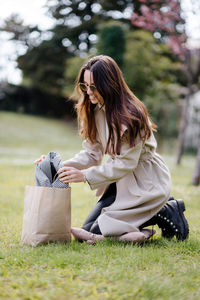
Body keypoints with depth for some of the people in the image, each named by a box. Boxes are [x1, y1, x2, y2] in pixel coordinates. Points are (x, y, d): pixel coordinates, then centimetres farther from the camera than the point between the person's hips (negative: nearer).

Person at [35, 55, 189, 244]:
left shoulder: (131, 115, -24)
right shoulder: (95, 111, 1)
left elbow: (126, 163, -24)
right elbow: (92, 153, 0)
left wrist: (85, 175, -27)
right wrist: (63, 167, -16)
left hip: (146, 183, -8)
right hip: (121, 181, 8)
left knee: (97, 231, -14)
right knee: (87, 230, 7)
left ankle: (166, 212, -1)